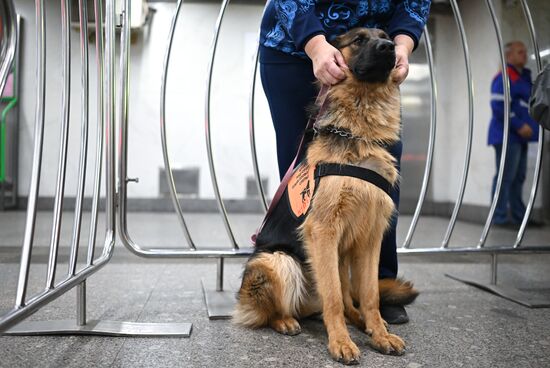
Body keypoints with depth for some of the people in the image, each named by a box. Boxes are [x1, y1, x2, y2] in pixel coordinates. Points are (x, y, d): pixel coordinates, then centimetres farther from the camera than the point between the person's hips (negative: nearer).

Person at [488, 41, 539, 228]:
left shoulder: (524, 77, 20)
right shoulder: (504, 78, -10)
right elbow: (499, 107, -19)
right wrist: (519, 125, -20)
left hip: (519, 136, 10)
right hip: (507, 135, -10)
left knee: (518, 177, 12)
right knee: (505, 177, -9)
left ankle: (518, 215, 19)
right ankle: (500, 217, -6)